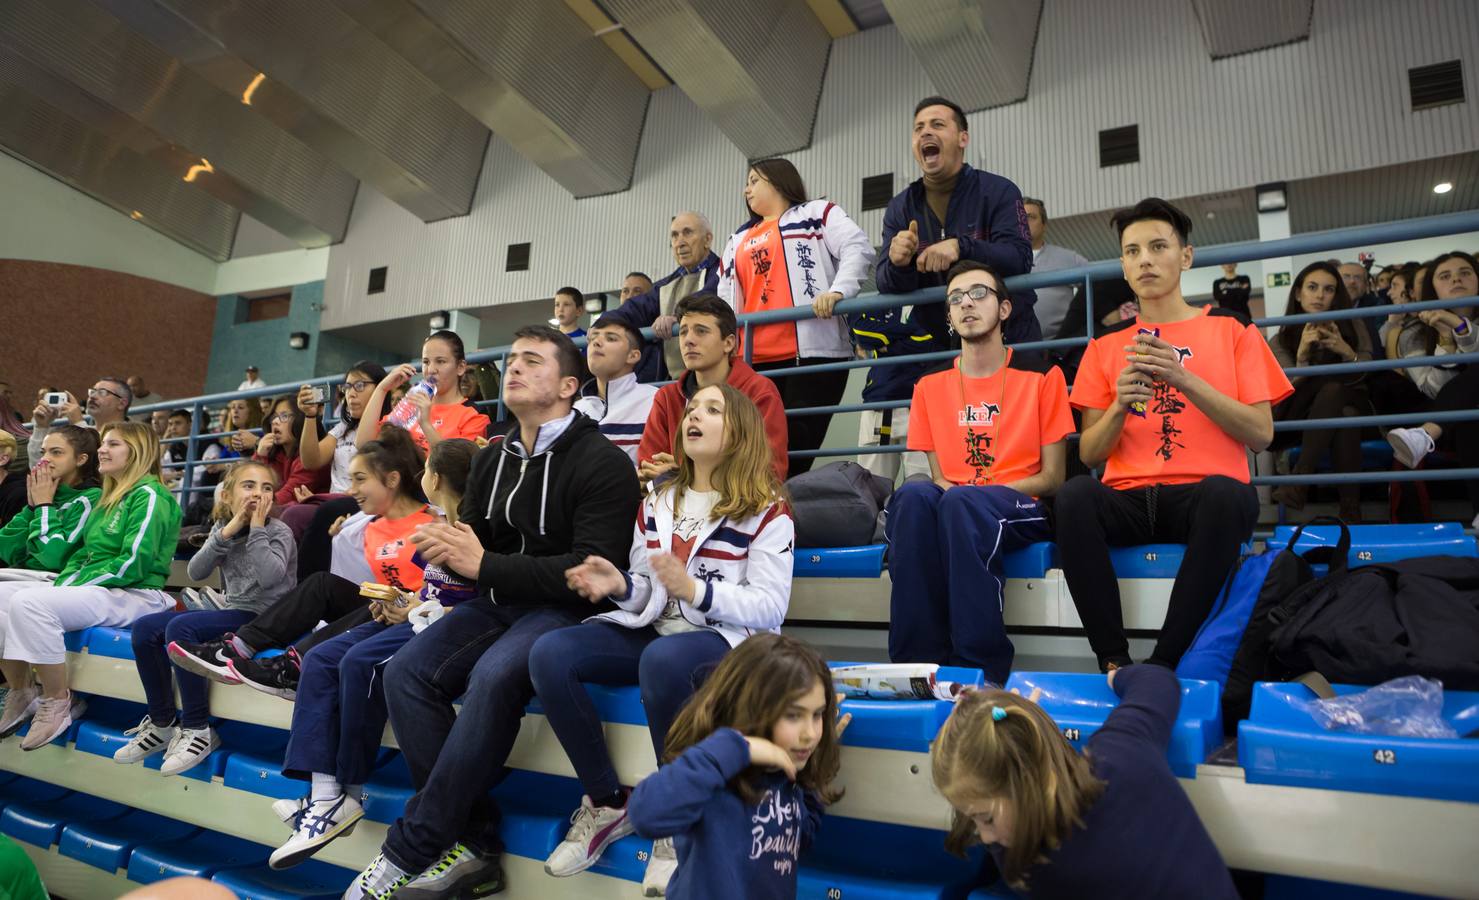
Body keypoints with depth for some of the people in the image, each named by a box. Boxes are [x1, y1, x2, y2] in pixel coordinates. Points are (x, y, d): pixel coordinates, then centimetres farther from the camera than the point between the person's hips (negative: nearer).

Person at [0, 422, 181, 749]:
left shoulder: (149, 495, -9)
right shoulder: (110, 498, 20)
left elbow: (133, 564, -18)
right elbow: (83, 553, 19)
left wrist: (75, 587, -15)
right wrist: (62, 584, -1)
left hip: (134, 595, -9)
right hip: (95, 590, 9)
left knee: (29, 602, -28)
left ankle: (56, 702, -16)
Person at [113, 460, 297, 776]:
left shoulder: (279, 532, -7)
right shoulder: (222, 527, 10)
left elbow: (269, 578, -26)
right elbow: (196, 572, -3)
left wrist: (256, 528, -19)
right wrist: (228, 531, -14)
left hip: (264, 618, -7)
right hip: (232, 613, 8)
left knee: (180, 627, -27)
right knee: (145, 628, -5)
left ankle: (197, 729, -20)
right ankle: (162, 723, 5)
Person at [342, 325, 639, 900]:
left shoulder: (602, 463, -9)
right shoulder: (492, 460, 15)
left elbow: (593, 570, -18)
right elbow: (471, 537, 17)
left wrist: (485, 566, -20)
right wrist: (449, 548, -9)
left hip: (565, 610, -7)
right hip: (498, 603, 7)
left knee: (494, 675, -33)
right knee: (406, 673, -16)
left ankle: (408, 852, -19)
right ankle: (474, 843, -12)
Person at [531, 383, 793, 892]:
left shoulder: (766, 510, -3)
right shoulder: (656, 502, 15)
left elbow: (770, 607, -11)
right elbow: (646, 597, 14)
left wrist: (692, 588, -24)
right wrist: (621, 587, -10)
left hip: (729, 641, -6)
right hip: (655, 633, 6)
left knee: (662, 660, -40)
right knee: (549, 654, -18)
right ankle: (607, 804, -3)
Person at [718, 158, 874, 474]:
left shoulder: (815, 212, 12)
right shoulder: (738, 239, 29)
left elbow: (858, 248, -3)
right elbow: (726, 298, 24)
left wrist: (838, 290, -20)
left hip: (812, 350, -5)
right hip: (755, 359, 6)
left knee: (796, 447, -9)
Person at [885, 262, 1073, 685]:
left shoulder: (1041, 375, 7)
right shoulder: (930, 387, 17)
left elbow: (1053, 477, 2)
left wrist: (977, 491, -13)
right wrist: (946, 489, -11)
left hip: (1021, 512, -3)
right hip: (950, 508, 3)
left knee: (960, 502, -36)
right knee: (914, 495, -32)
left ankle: (983, 668, -31)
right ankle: (918, 662, -31)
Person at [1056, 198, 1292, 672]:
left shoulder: (1231, 329, 13)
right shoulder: (1106, 344, 17)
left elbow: (1261, 434, 2)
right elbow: (1089, 454, 11)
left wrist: (1184, 379, -9)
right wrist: (1119, 405, -10)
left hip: (1203, 495, -1)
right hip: (1128, 498, 1)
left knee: (1225, 494, -36)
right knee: (1075, 495, -32)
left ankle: (1165, 662, -26)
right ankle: (1114, 660, -24)